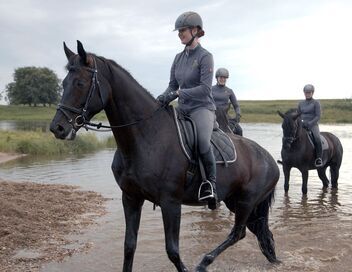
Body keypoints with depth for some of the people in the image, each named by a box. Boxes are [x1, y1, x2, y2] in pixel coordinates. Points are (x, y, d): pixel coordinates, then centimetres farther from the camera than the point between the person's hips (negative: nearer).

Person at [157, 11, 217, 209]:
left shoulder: (205, 57, -7)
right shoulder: (179, 58, 12)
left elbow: (205, 89, -16)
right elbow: (173, 85, 12)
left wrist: (178, 93, -24)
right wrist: (164, 97, -10)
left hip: (202, 108, -8)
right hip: (183, 110, 8)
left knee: (203, 141, -34)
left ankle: (212, 185, -20)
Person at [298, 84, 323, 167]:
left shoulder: (316, 103, 1)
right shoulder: (301, 103, 14)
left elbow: (318, 116, -7)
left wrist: (309, 123, -19)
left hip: (313, 125, -4)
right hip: (302, 126, 5)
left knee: (317, 138, -32)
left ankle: (319, 159, -25)